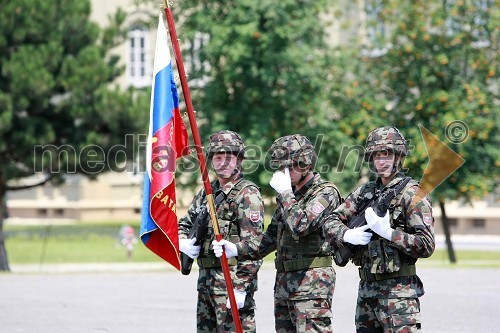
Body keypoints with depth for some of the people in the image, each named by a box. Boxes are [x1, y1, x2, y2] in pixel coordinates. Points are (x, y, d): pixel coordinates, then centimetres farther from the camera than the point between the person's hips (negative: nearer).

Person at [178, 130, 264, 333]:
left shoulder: (248, 194, -9)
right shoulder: (207, 192, 16)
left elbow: (253, 245, -15)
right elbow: (184, 224, 25)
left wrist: (241, 287, -21)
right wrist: (184, 243, 0)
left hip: (232, 279, -8)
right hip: (206, 278, 9)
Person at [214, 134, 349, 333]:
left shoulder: (325, 193, -9)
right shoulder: (290, 194, 17)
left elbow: (301, 225, -24)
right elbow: (271, 237, 21)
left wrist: (285, 193, -13)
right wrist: (236, 249, 9)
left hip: (312, 283, -9)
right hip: (284, 282, 9)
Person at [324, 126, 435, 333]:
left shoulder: (412, 194, -7)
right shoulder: (365, 192, 13)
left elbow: (426, 246, -12)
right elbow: (331, 221, 13)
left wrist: (388, 232, -21)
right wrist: (348, 235, -7)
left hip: (398, 291, -7)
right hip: (367, 288, 7)